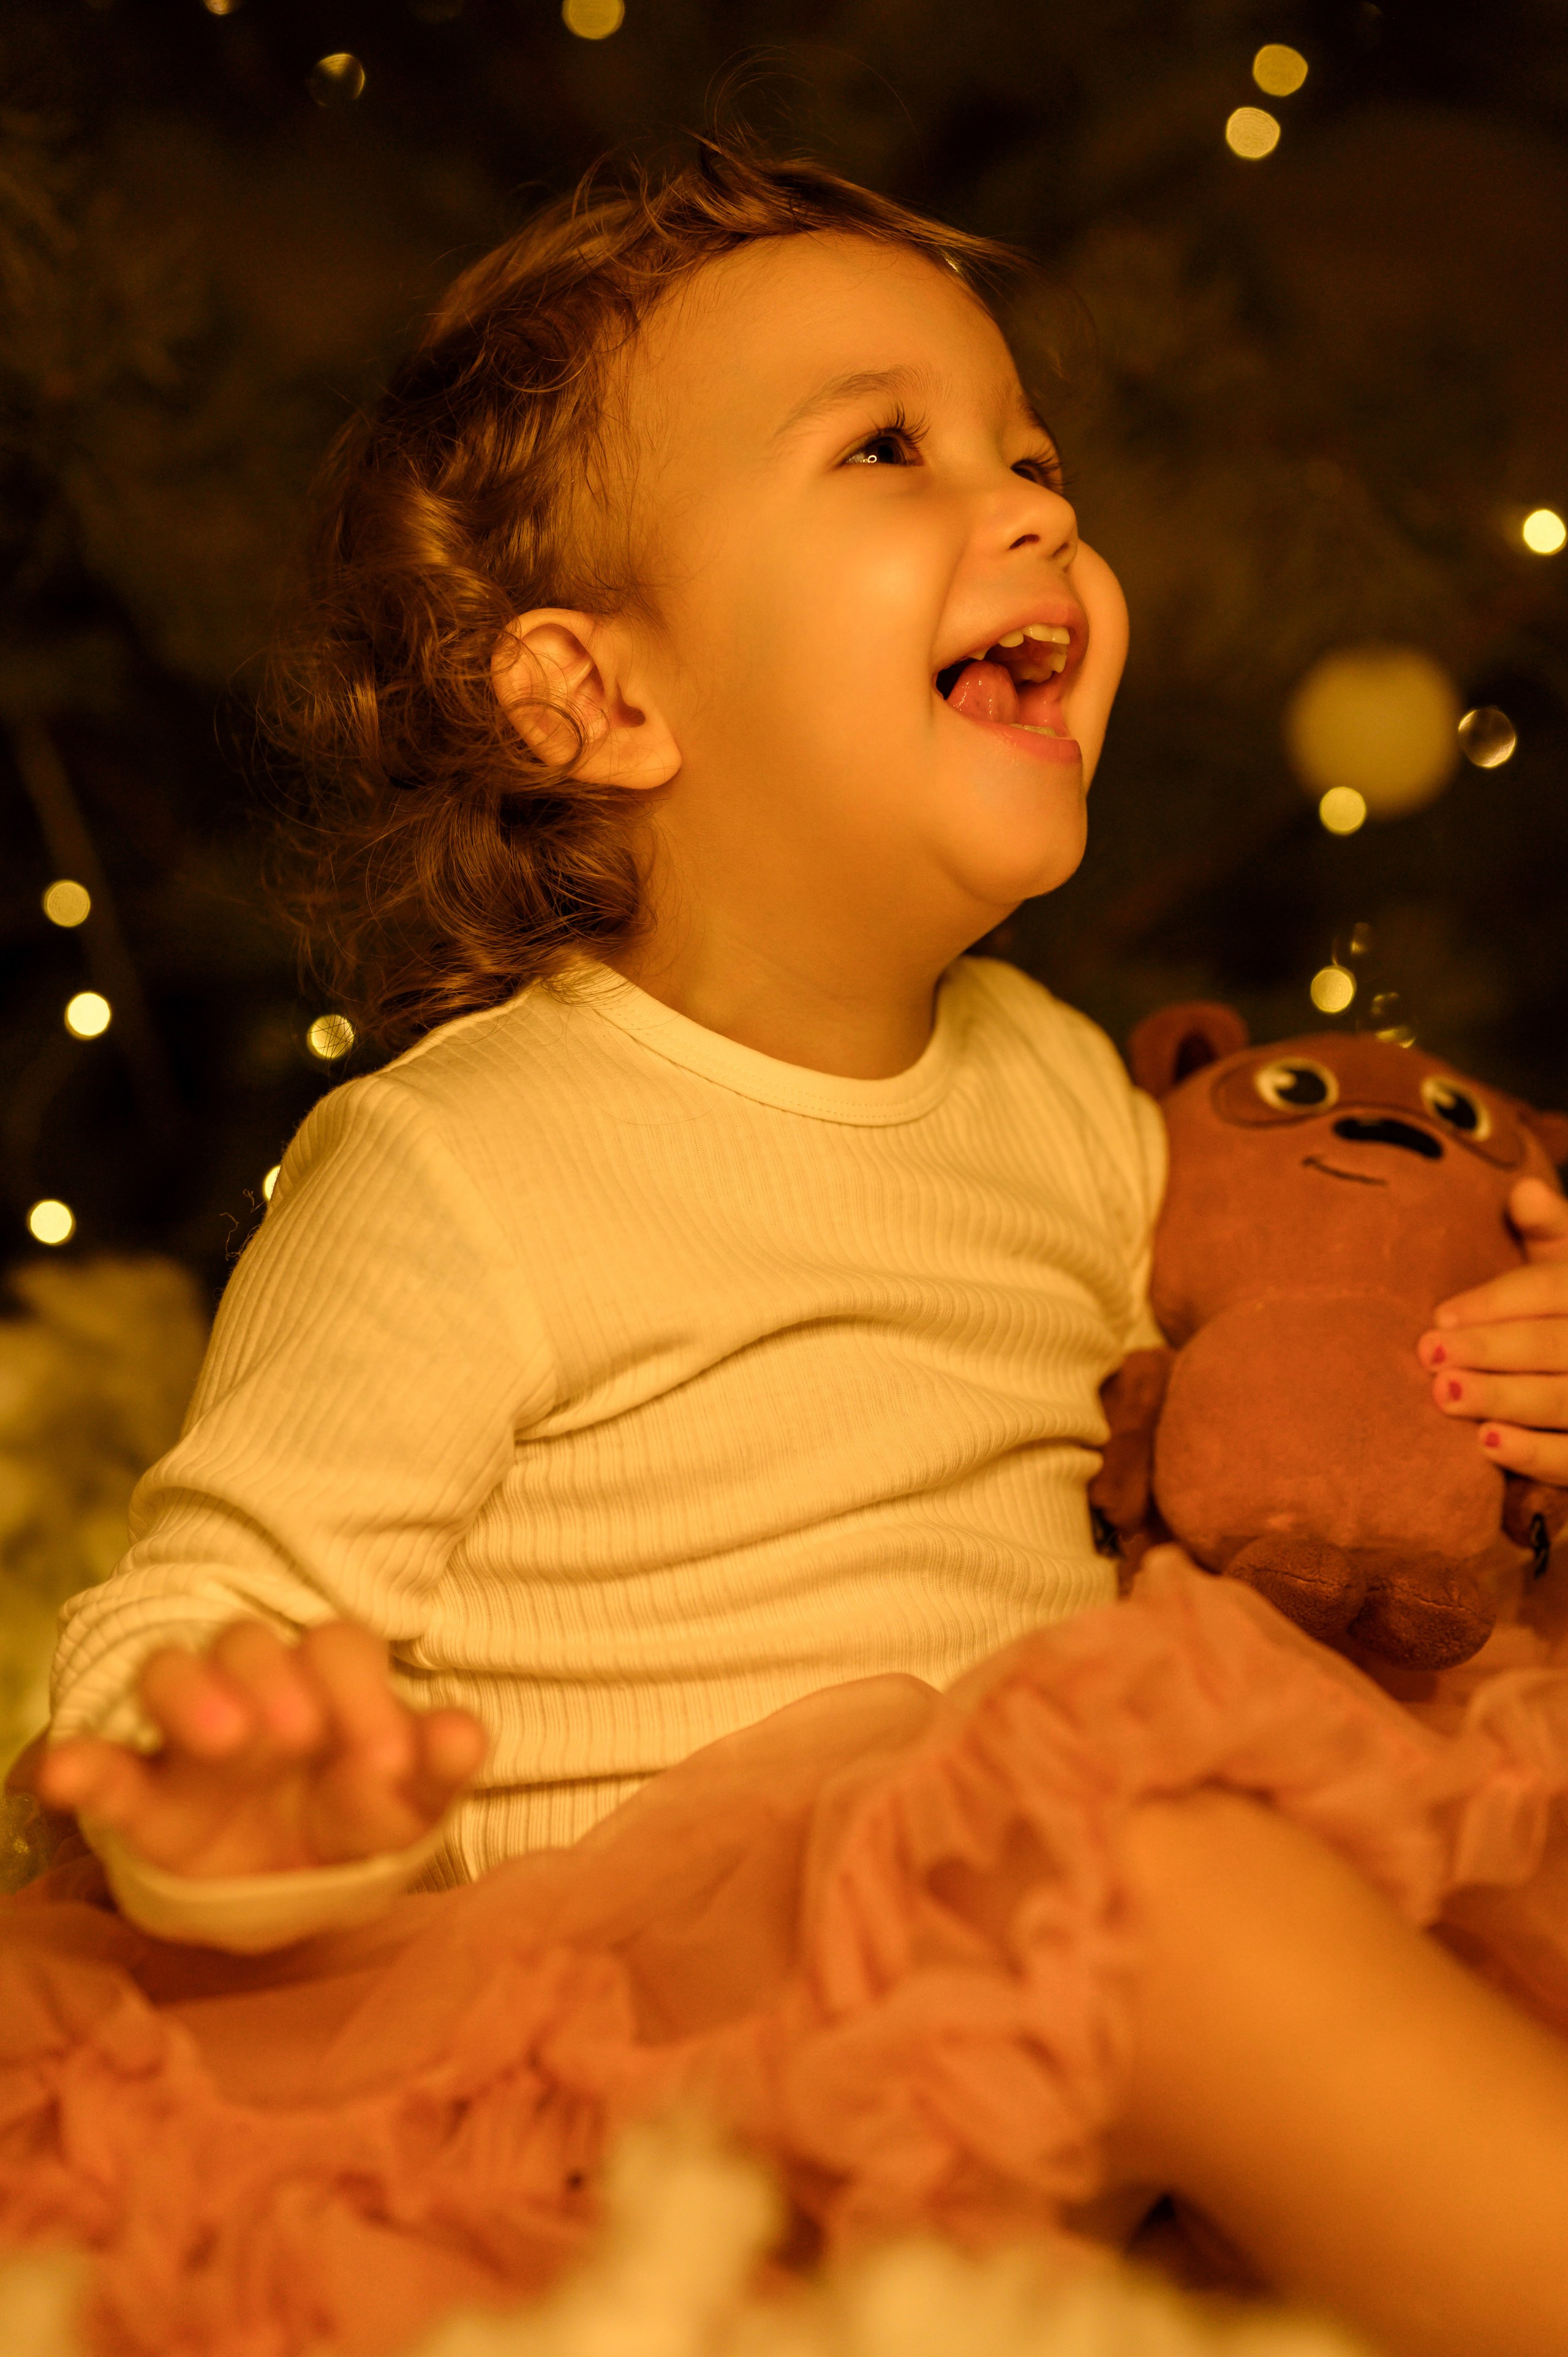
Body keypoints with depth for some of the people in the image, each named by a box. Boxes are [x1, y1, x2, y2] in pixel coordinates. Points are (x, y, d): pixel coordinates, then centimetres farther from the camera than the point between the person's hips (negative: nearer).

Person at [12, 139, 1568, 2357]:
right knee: (1154, 1847, -32)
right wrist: (243, 1812, -34)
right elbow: (200, 1625, -10)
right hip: (666, 1941, -7)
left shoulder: (1053, 1084, 13)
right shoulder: (451, 1179, -10)